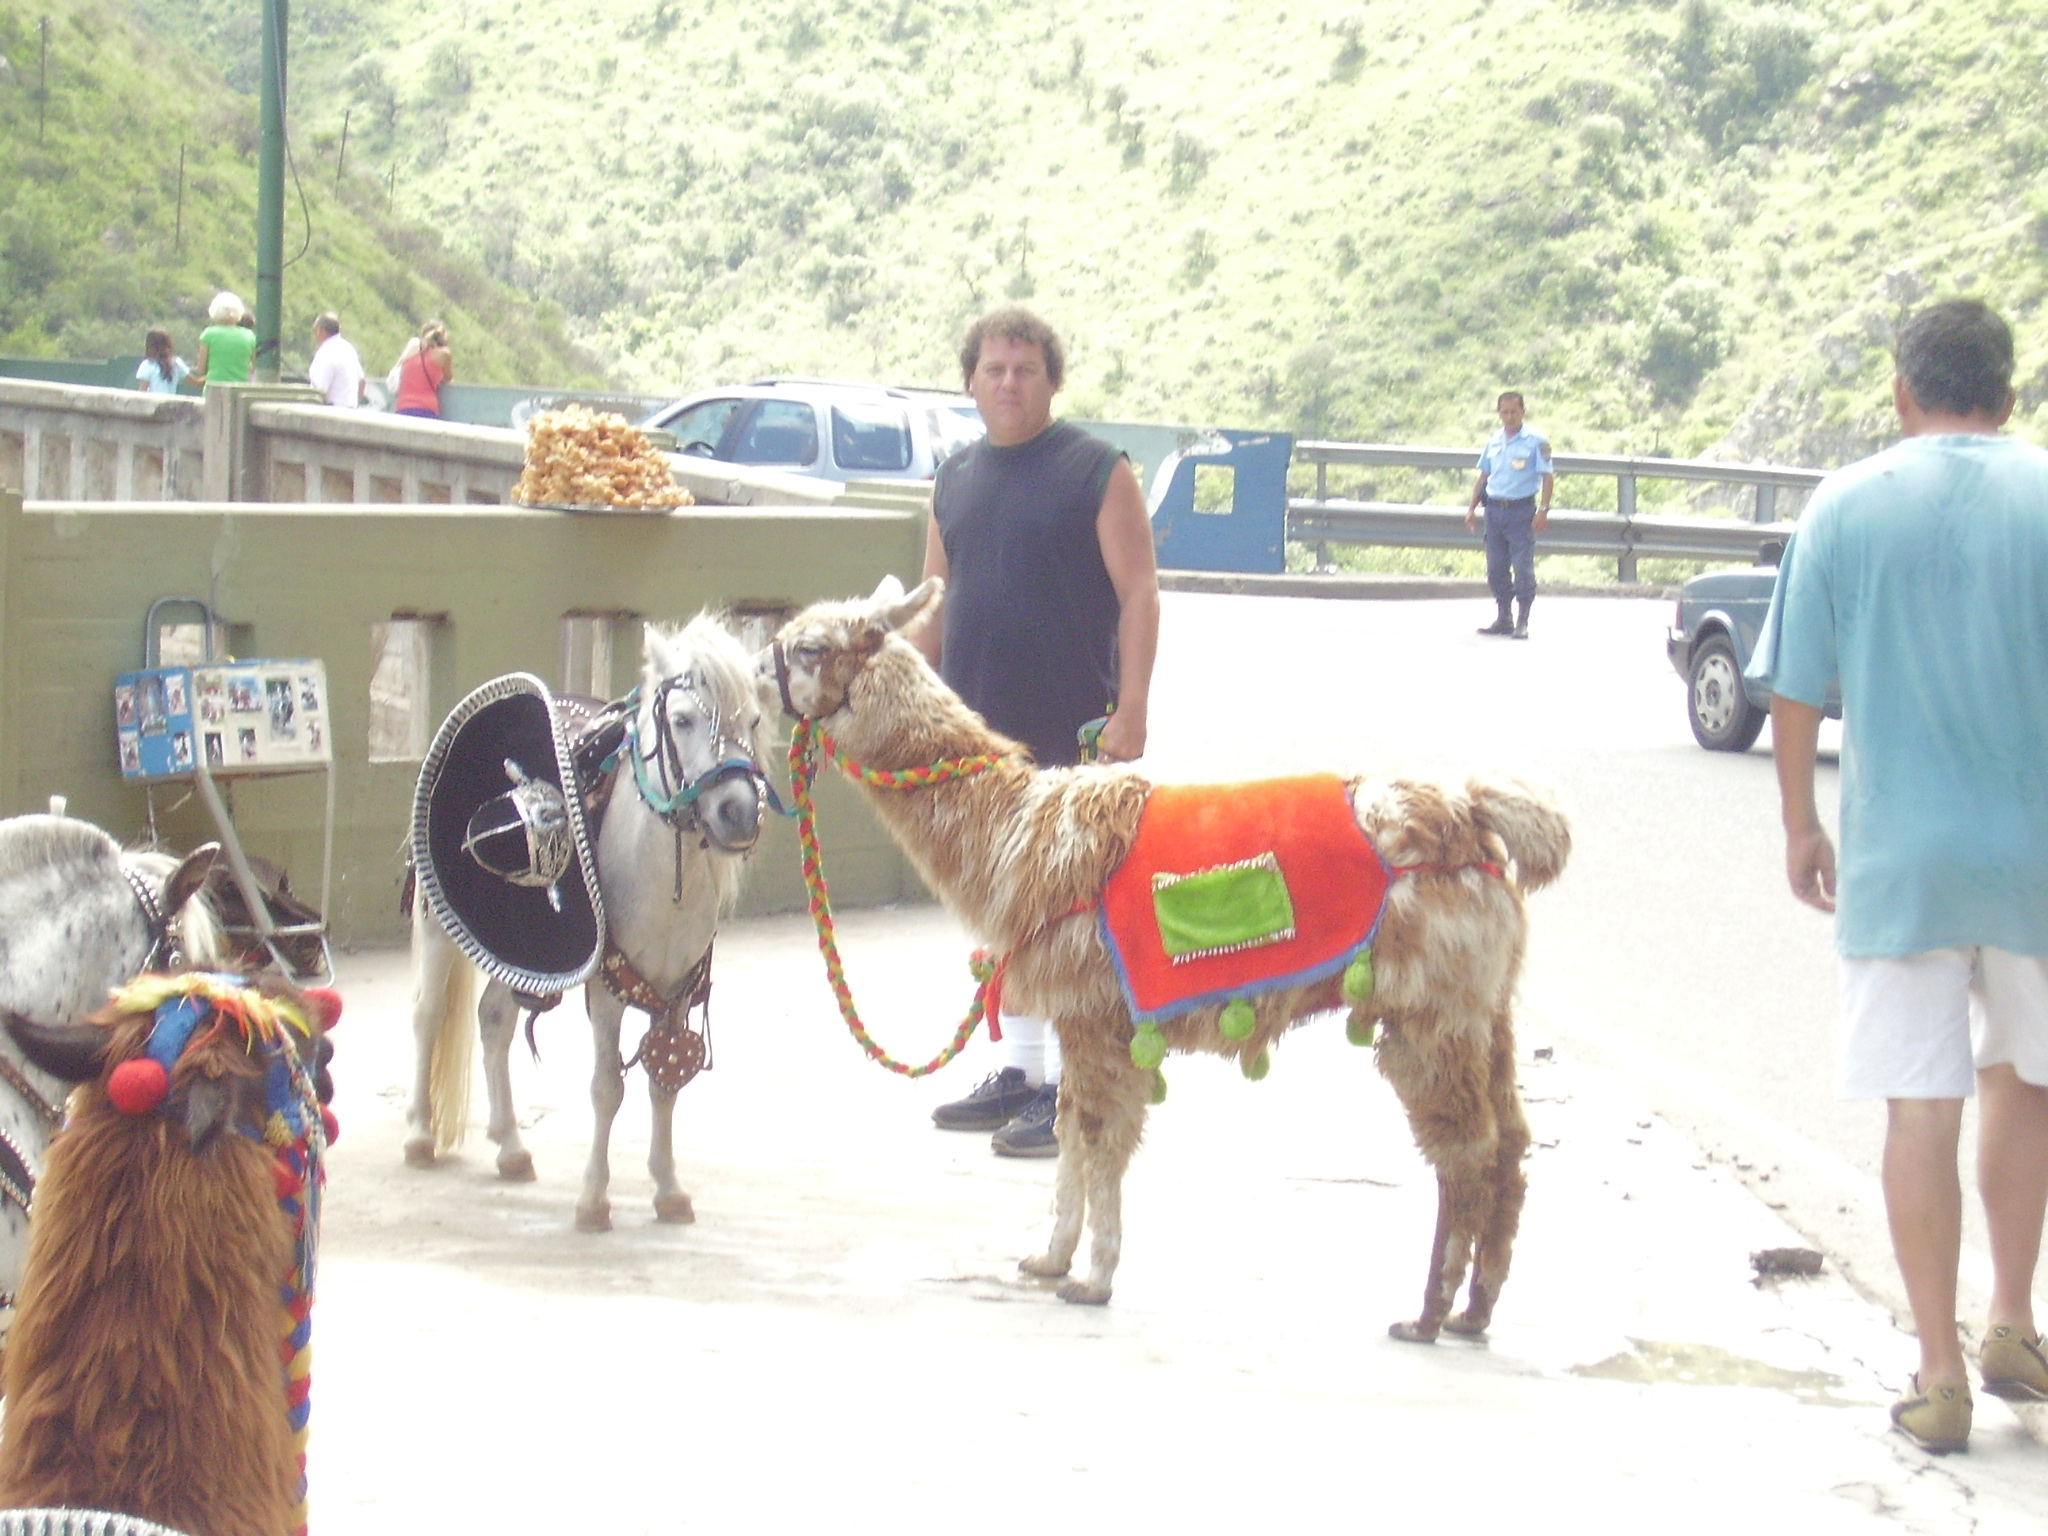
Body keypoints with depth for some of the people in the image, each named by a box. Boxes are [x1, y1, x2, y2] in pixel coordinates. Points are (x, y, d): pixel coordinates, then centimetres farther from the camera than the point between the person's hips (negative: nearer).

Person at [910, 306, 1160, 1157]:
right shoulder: (955, 478, 14)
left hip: (1070, 731, -6)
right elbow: (935, 602, 20)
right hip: (977, 729, 6)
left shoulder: (1096, 471, -4)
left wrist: (1130, 709, -16)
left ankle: (1069, 1087, -2)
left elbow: (1138, 595, -8)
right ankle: (1018, 1071, 20)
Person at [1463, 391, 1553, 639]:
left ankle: (1522, 622, -2)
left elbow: (1547, 477, -5)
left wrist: (1543, 510, -13)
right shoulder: (1493, 441, 12)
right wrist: (1472, 508, 15)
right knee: (1496, 568, 8)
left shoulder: (1536, 441, -4)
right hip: (1495, 510, 5)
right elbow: (1483, 476, 19)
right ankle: (1502, 618, 17)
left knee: (1523, 567, -7)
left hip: (1521, 511, -5)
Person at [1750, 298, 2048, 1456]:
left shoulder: (1848, 506, -2)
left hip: (1897, 853, 0)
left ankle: (1942, 1377, 5)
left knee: (1922, 1110, 3)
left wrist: (1802, 826, 13)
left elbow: (1796, 690, 1)